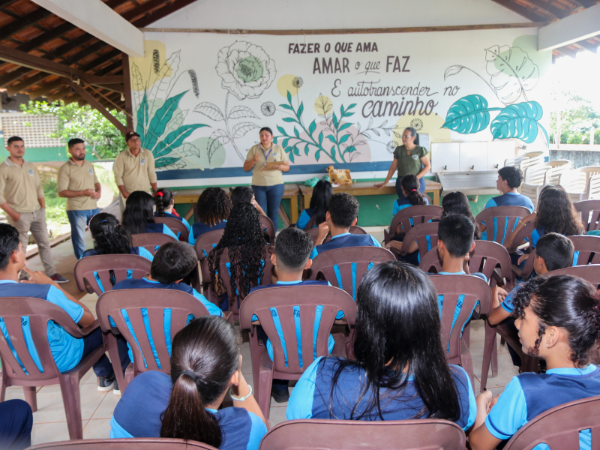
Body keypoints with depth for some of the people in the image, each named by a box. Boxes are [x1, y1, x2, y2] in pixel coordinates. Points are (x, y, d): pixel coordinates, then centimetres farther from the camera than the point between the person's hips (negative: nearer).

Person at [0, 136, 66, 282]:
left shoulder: (31, 167, 11)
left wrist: (43, 207, 7)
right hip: (19, 215, -6)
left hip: (37, 212, 6)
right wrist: (13, 214, -14)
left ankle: (51, 273, 17)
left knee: (44, 243, 9)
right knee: (20, 248, 1)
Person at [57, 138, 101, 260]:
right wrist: (83, 192, -21)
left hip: (93, 207, 5)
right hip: (76, 210, -5)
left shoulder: (89, 165, 10)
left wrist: (99, 191, -2)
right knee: (79, 238, 6)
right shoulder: (65, 169, -9)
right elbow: (61, 192, -13)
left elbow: (96, 182, 21)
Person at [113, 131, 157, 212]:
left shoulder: (148, 154, 1)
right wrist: (125, 194, -9)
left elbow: (152, 175, 3)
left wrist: (156, 193, 2)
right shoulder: (121, 157, -3)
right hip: (128, 195, -1)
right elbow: (118, 177, -2)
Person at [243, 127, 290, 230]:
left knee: (274, 213, 4)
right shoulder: (254, 149, 5)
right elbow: (246, 168, 5)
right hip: (258, 185, 0)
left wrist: (279, 166, -14)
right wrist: (253, 160, -14)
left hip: (276, 184, 1)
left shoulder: (279, 149, 7)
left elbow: (287, 167, 8)